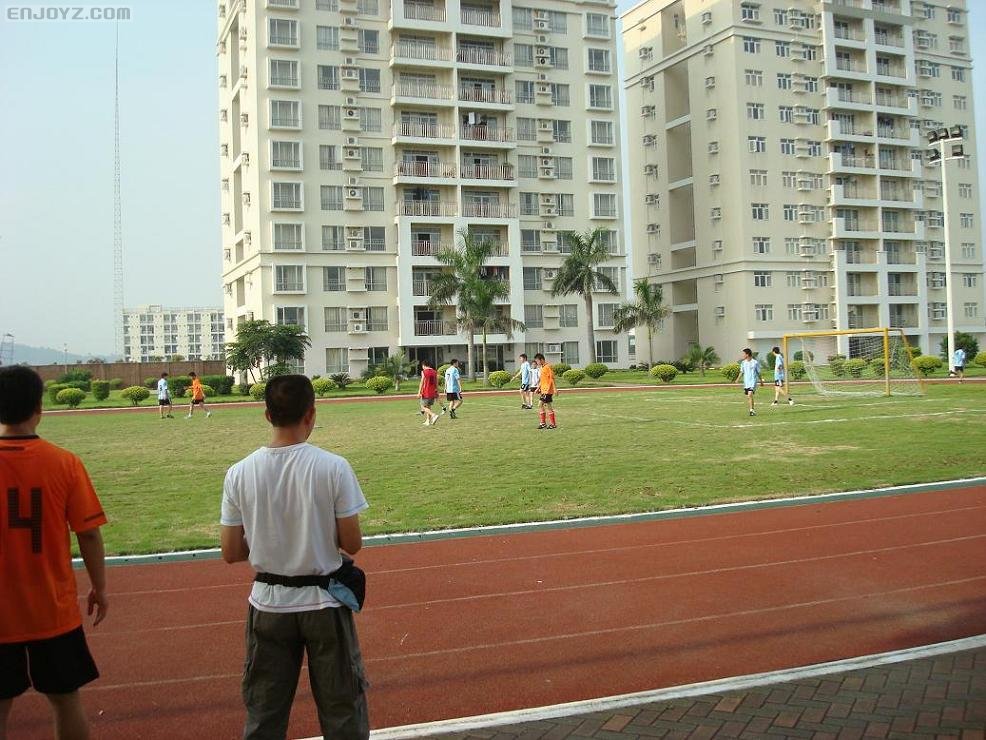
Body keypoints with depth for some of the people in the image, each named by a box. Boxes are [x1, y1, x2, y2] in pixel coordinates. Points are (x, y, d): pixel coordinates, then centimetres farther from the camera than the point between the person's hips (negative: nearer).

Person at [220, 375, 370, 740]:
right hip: (323, 602, -2)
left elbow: (231, 553, -2)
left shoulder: (239, 473, -9)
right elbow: (352, 544, -11)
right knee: (342, 709, 14)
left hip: (269, 604, 2)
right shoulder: (333, 467, -15)